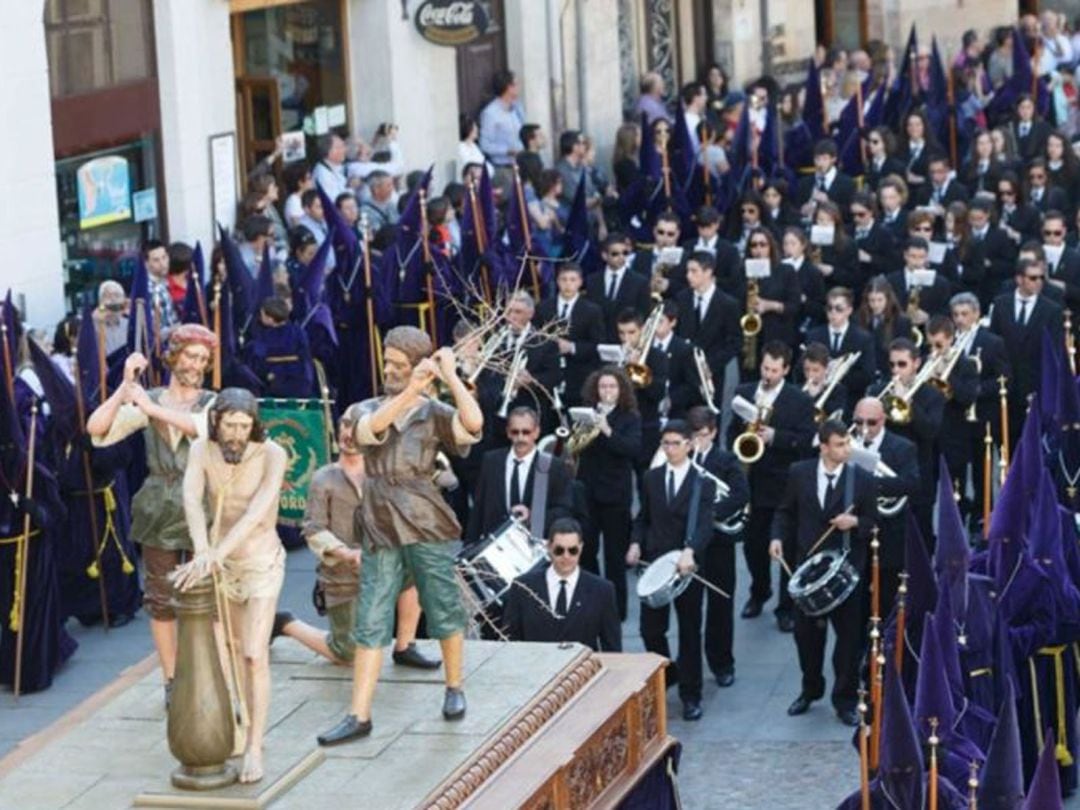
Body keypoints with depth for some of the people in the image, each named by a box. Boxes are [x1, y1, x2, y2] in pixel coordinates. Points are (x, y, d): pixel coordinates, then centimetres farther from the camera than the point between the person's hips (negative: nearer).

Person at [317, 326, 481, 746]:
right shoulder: (368, 409, 8)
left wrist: (450, 376, -16)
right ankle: (358, 715, -2)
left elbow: (473, 421, -22)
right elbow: (369, 429, -17)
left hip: (426, 526, -2)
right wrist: (412, 392, -25)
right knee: (370, 624, -1)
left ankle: (454, 688, 31)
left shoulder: (433, 413, -1)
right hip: (380, 529, 2)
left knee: (444, 611, 8)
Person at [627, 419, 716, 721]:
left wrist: (690, 551, -38)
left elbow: (704, 524, -20)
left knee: (690, 631, 5)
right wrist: (636, 543, -5)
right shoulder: (651, 478, 7)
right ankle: (667, 674, 31)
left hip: (687, 565, -3)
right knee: (650, 629, 4)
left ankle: (691, 695, 15)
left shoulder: (703, 483, -7)